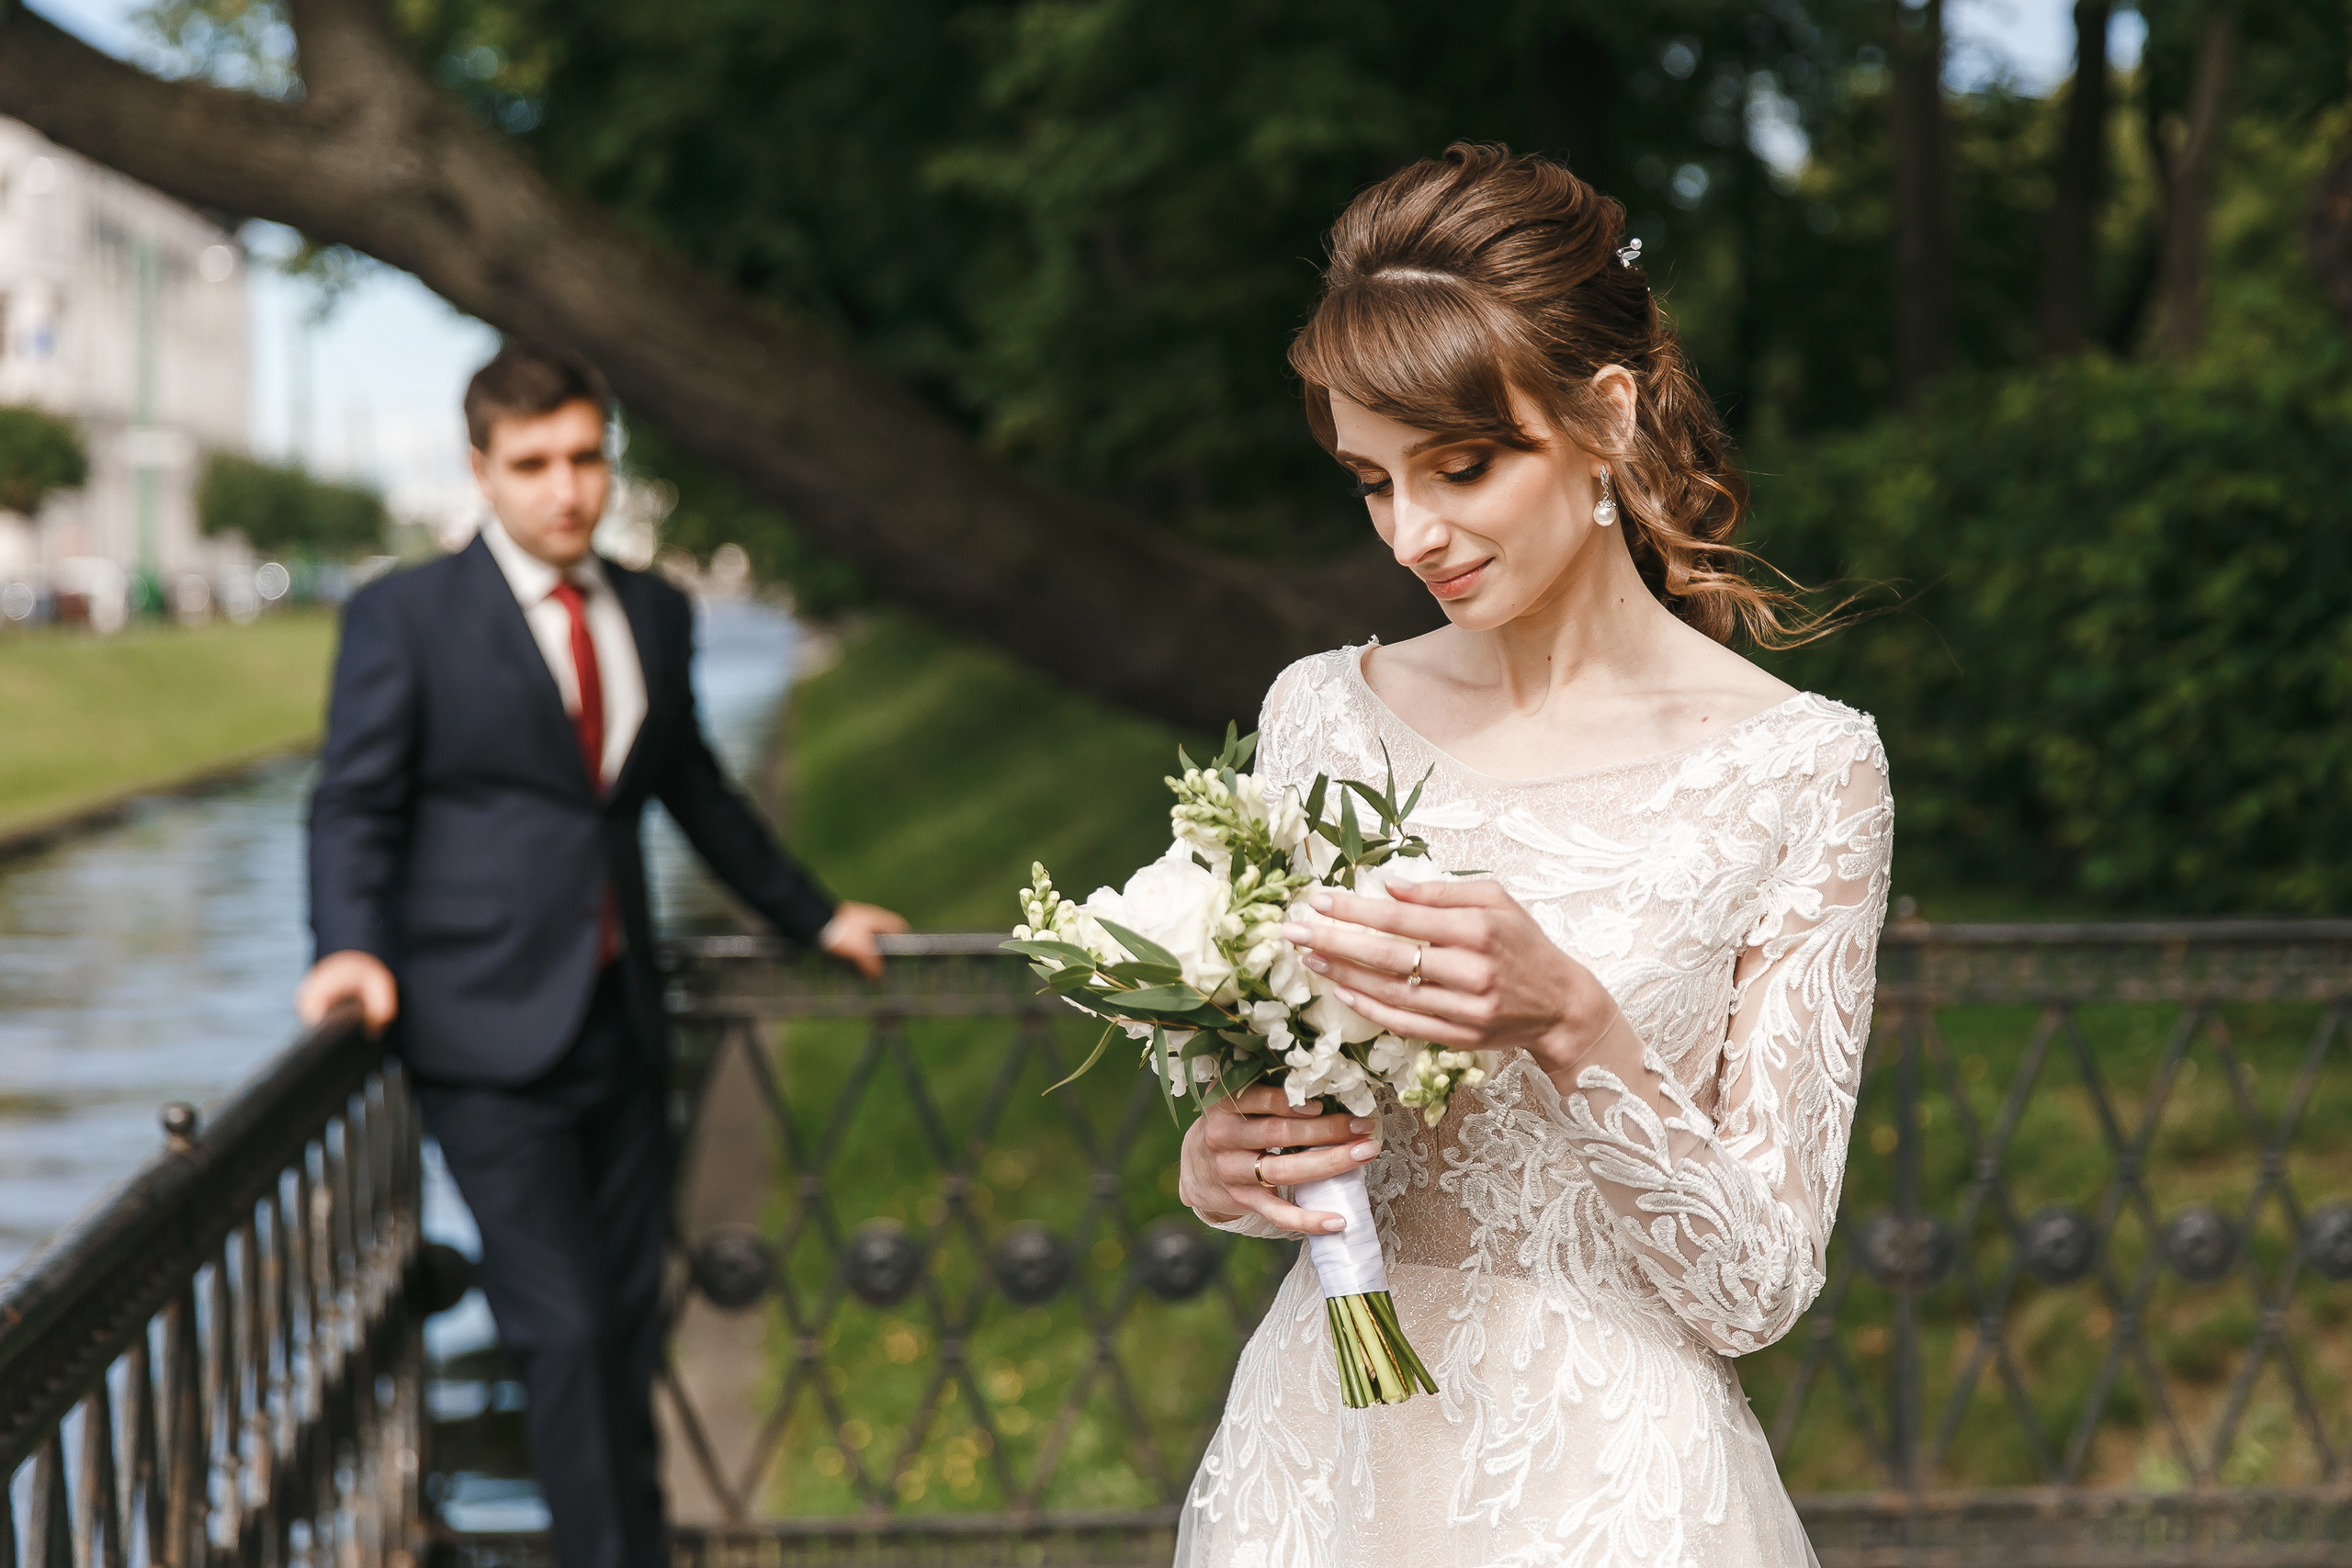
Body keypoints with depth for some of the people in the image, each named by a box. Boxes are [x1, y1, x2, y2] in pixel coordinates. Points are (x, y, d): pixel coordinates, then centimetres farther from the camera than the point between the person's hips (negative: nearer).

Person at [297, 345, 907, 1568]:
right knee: (566, 1330, -10)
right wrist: (353, 947, -21)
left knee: (628, 1324, 9)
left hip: (620, 1021, 5)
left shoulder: (654, 614, 13)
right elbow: (355, 806, -4)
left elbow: (696, 791, 25)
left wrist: (814, 916, 30)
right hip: (492, 1034, -5)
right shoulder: (404, 617, -2)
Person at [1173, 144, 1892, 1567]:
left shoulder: (1800, 769, -11)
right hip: (1319, 1452, 3)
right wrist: (1221, 1166, -11)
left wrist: (1566, 1024, -25)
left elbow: (1759, 1288, -12)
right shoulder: (1322, 714, -1)